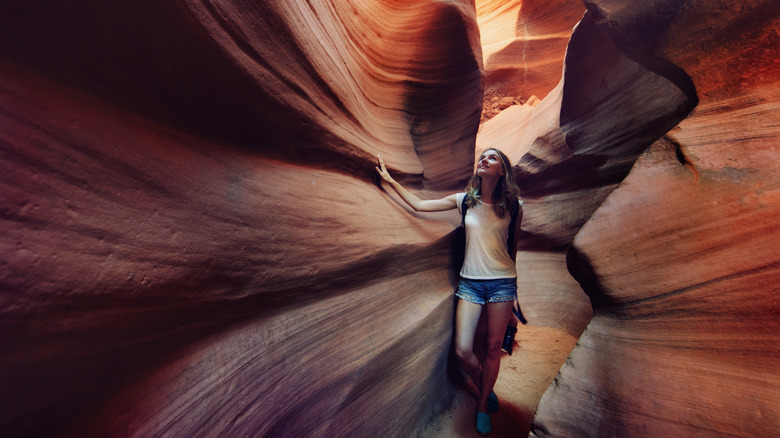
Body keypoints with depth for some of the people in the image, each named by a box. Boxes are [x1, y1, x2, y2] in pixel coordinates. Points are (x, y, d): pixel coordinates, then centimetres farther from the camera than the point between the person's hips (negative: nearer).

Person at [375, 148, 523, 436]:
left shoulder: (513, 206, -2)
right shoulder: (464, 200, 0)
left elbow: (513, 245, 10)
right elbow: (419, 205, 2)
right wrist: (390, 180, 0)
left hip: (502, 283, 0)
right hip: (469, 282, 1)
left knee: (493, 348, 9)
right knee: (462, 351, -1)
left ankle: (482, 406, 34)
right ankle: (485, 388, 33)